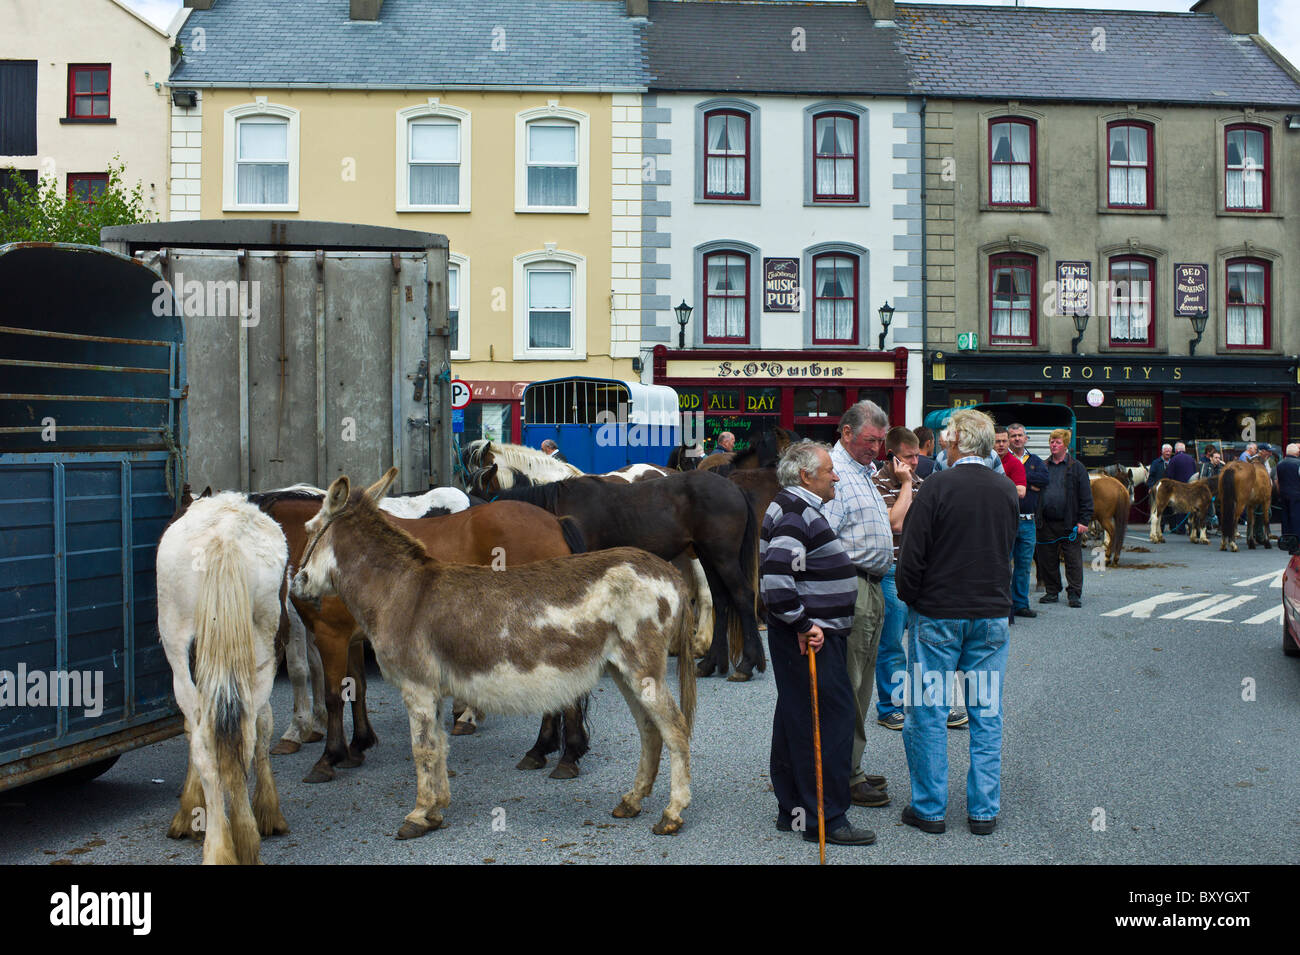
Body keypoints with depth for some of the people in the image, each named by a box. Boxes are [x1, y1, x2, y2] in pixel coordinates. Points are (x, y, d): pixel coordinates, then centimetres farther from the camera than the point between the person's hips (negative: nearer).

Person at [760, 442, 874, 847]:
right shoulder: (794, 513, -17)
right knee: (830, 720, -8)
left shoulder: (802, 509, 18)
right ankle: (824, 820, -2)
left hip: (811, 634, 11)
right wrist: (803, 625, -19)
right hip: (811, 641, -11)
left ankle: (792, 811, 22)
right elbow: (775, 580, -27)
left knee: (796, 721, 14)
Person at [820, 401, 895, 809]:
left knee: (861, 684, 14)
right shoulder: (833, 473, -13)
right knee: (846, 686, -5)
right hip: (851, 589, -10)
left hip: (871, 588, 10)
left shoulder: (862, 472, 20)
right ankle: (844, 776, 0)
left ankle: (852, 767, 22)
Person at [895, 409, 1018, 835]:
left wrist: (909, 596, 3)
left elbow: (912, 554, -12)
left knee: (927, 712, 6)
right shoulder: (1007, 491, 2)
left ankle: (929, 808, 12)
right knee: (987, 712, 10)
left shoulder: (936, 487, -14)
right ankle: (984, 809, 14)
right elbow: (1007, 549, 13)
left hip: (938, 614, -4)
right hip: (992, 614, 4)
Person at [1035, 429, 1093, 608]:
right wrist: (1037, 518, 7)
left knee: (1073, 560, -1)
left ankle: (1075, 593, 4)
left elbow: (1086, 497, 0)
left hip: (1069, 523, -4)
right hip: (1046, 523, 4)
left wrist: (1084, 520, -9)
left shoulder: (1077, 468, 2)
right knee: (1047, 560, 7)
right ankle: (1052, 591, 18)